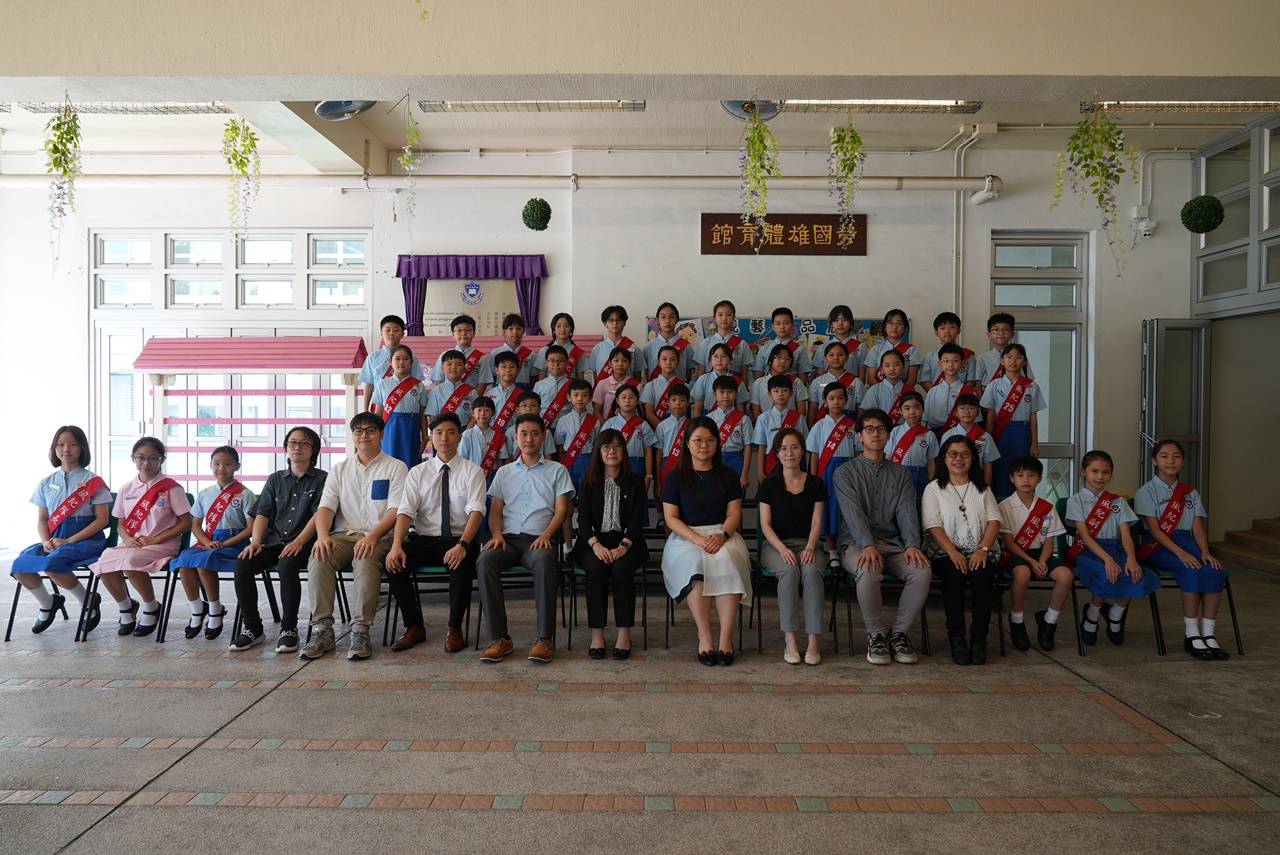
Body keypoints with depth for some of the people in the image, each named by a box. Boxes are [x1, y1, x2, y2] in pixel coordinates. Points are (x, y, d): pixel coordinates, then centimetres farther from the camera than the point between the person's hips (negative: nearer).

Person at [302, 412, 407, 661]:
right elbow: (326, 506, 8)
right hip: (344, 535, 3)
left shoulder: (396, 467, 7)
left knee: (365, 560, -36)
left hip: (379, 536, -3)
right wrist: (322, 536, -14)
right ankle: (322, 630, -25)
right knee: (318, 558, -27)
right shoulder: (340, 469, 19)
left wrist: (372, 536, -22)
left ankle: (360, 631, -34)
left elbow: (396, 510, -5)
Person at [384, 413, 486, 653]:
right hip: (424, 540, 3)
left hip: (459, 540, -3)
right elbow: (405, 511, -2)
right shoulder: (418, 472, 10)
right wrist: (397, 545, -22)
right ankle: (414, 627, -6)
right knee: (394, 561, -25)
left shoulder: (472, 471, 3)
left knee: (462, 563, -36)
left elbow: (476, 511, -11)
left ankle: (454, 628, -15)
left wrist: (462, 545, -30)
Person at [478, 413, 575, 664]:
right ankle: (499, 638, -30)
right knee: (485, 559, -33)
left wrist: (546, 534, -13)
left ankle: (545, 638, -36)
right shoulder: (504, 472, 24)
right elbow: (495, 511, 17)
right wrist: (497, 534, -5)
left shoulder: (557, 470, 16)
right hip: (509, 539, 2)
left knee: (544, 559, -39)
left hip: (538, 539, -2)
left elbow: (561, 510, 6)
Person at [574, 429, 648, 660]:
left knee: (622, 568, -33)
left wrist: (623, 546, -17)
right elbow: (583, 519, 3)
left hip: (626, 542, 0)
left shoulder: (635, 483, 11)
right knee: (596, 568, -32)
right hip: (593, 541, 1)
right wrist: (596, 545, -16)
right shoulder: (589, 483, 13)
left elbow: (637, 520, 1)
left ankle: (624, 634, -26)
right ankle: (596, 633, -26)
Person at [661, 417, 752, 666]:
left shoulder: (728, 475, 12)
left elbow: (734, 514, 5)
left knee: (725, 560, -33)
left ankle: (726, 637, -31)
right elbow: (671, 518, 0)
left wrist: (722, 535, -16)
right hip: (686, 537, -1)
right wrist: (697, 538, -16)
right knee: (696, 562, -35)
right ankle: (704, 635, -28)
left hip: (722, 534, 1)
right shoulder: (676, 477, 7)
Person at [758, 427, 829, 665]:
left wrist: (810, 547, -16)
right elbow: (765, 524, 0)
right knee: (789, 570, -34)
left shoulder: (815, 484, 9)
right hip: (775, 545, -1)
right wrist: (782, 549, -17)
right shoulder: (769, 485, 6)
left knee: (811, 570, -34)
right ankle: (789, 638, -31)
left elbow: (816, 523, 3)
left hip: (805, 544, 1)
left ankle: (814, 639, -33)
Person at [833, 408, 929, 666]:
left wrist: (912, 544, -18)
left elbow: (907, 512, 2)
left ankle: (899, 633, -10)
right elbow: (853, 513, -10)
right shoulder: (845, 473, 5)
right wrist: (868, 545, -27)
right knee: (868, 571, -37)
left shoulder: (901, 474, 16)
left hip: (893, 543, 3)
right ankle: (876, 635, -15)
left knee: (921, 570, -28)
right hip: (856, 544, -3)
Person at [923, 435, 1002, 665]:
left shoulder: (983, 489, 19)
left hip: (980, 554, 1)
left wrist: (983, 549, -13)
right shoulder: (934, 489, 11)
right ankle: (956, 637, -27)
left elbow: (994, 520, 6)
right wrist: (953, 552, -18)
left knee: (982, 575, -33)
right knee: (953, 573, -35)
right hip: (947, 554, -1)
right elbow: (933, 526, -2)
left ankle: (979, 638, -25)